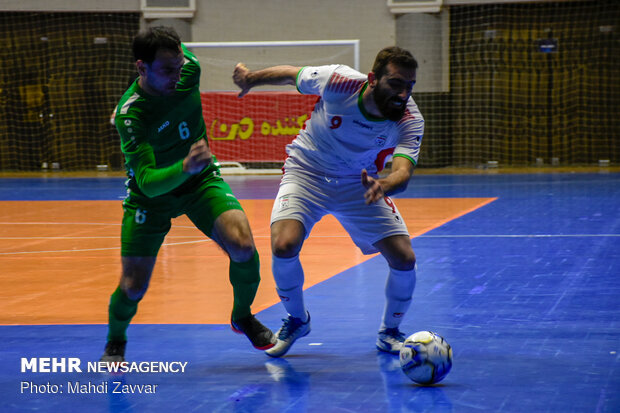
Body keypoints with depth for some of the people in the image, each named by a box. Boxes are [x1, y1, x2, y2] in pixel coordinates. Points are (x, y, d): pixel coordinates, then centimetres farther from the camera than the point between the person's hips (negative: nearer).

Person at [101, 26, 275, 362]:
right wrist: (185, 167, -57)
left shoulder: (188, 68, -18)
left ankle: (243, 316, 9)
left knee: (242, 246, -21)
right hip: (151, 195, -3)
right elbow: (148, 182, -38)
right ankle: (115, 342, 28)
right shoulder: (129, 114, -32)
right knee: (133, 286, -6)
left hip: (200, 181, 3)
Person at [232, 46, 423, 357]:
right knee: (284, 246, -26)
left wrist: (383, 186, -62)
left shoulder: (410, 120, -24)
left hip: (360, 182, 2)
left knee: (404, 258, -12)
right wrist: (249, 78, 7)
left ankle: (389, 332, 18)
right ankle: (297, 319, 6)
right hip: (306, 173, -1)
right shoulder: (339, 81, -28)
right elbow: (291, 75, -8)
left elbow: (402, 173, -39)